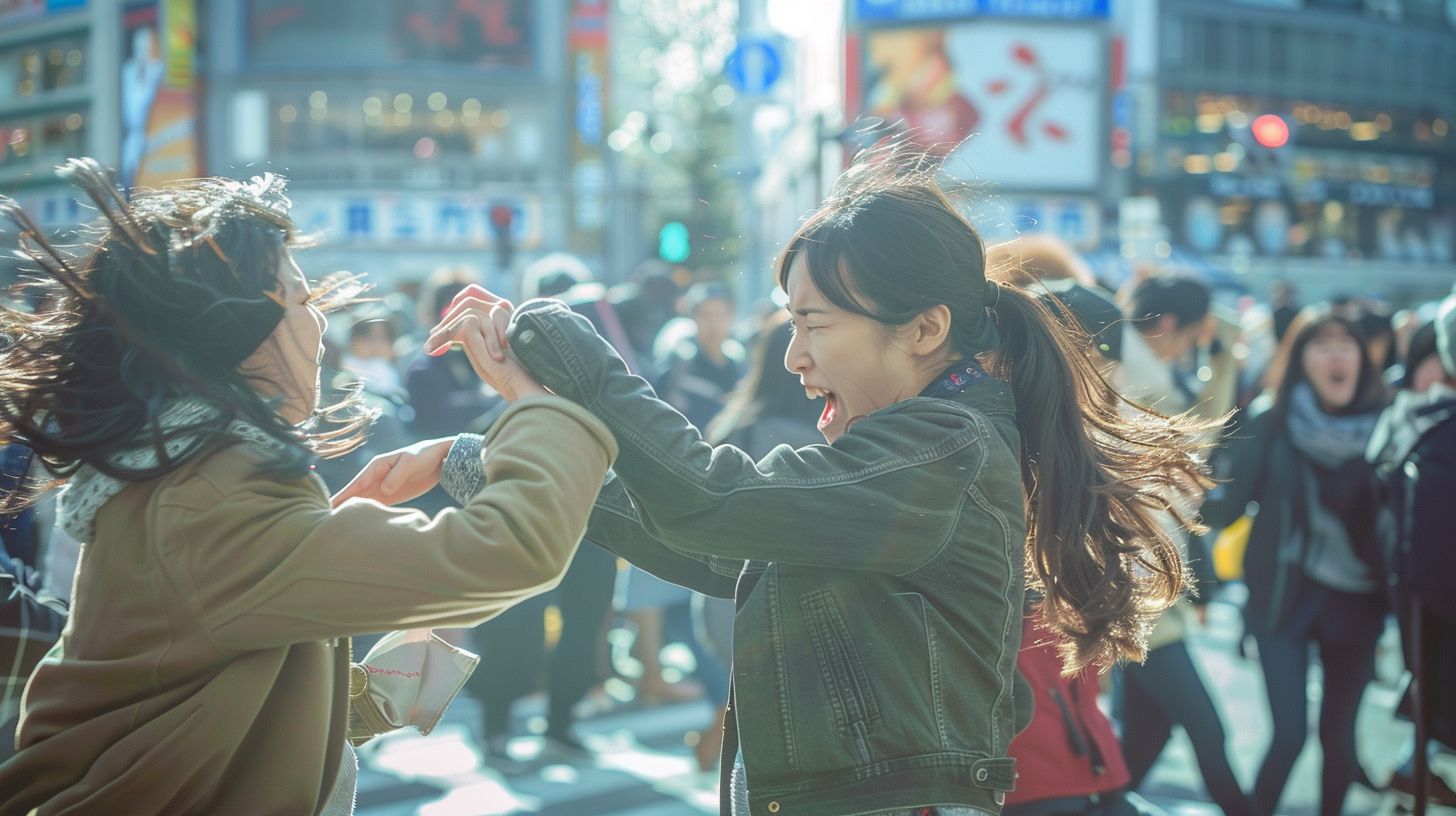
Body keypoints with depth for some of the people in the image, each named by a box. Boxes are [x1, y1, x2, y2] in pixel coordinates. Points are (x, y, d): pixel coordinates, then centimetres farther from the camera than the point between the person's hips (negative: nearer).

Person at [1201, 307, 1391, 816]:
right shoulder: (1269, 422, -7)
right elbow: (1221, 507, -9)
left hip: (1355, 602, 2)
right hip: (1283, 598, -2)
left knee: (1338, 736, 9)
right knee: (1289, 735, -4)